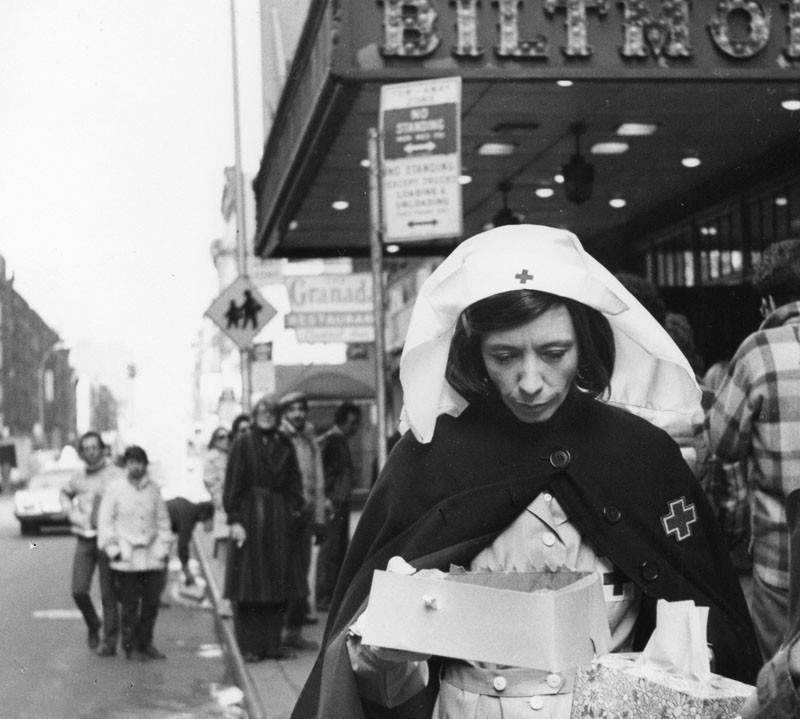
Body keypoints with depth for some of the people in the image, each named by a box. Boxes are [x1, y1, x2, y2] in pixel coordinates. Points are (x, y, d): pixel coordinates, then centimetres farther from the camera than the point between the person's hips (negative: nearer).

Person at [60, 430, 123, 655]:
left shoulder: (114, 475, -8)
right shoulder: (78, 476, 9)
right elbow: (65, 493, 30)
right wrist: (72, 512, 12)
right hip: (84, 540, 4)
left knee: (108, 594, 0)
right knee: (79, 591, -2)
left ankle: (110, 641, 10)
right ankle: (93, 626, 24)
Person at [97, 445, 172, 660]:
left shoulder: (153, 489, 7)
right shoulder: (115, 489, -3)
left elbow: (163, 520, 13)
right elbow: (105, 520, 0)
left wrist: (164, 548, 7)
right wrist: (112, 549, -5)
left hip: (152, 556, 3)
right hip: (126, 558, -3)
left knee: (152, 602, 6)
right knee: (130, 605, 0)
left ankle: (145, 644, 19)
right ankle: (130, 647, 11)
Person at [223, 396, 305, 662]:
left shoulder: (285, 445, 10)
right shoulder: (243, 445, -2)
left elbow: (294, 482, 11)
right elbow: (232, 484, -5)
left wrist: (295, 509, -1)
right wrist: (235, 520, -12)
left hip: (279, 520, 4)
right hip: (250, 517, -4)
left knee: (279, 585, 5)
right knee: (250, 584, -2)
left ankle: (272, 643, 12)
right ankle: (249, 646, 3)